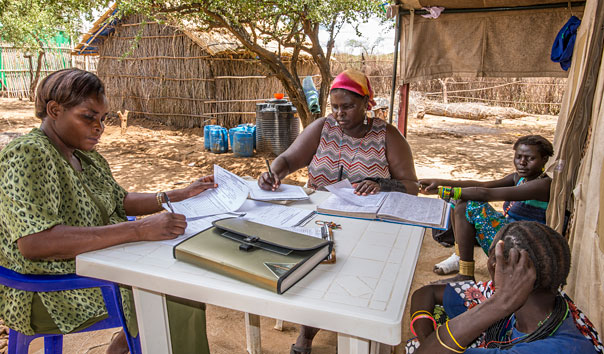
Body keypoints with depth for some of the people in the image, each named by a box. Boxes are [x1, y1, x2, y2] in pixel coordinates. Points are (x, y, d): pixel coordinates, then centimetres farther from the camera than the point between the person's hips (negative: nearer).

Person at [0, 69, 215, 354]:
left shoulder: (85, 156, 8)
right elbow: (34, 243, -33)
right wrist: (139, 230, -38)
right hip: (53, 296, -9)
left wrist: (181, 195, 4)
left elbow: (121, 201, 16)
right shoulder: (28, 155, -21)